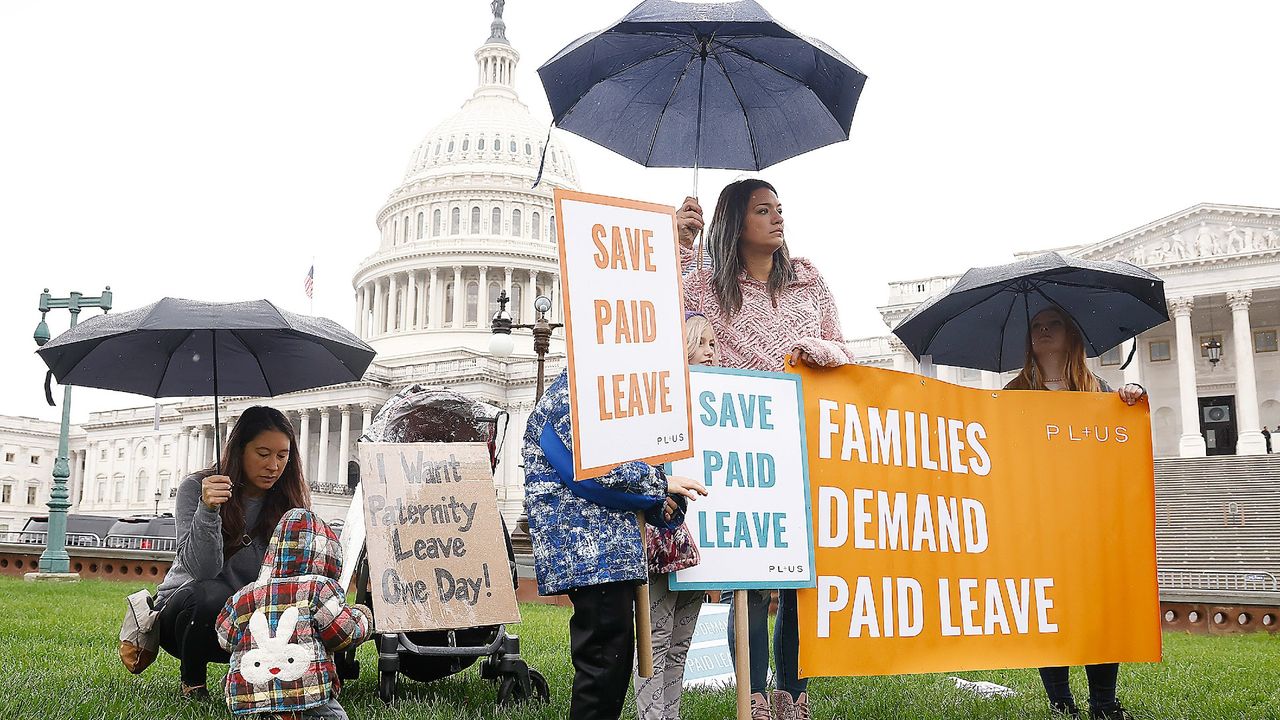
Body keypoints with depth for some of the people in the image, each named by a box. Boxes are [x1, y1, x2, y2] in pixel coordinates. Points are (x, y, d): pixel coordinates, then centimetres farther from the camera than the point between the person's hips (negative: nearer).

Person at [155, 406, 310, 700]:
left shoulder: (291, 500, -4)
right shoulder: (195, 488, -13)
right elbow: (203, 570, -24)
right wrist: (208, 509, -38)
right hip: (183, 609, -2)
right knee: (210, 595, -36)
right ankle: (192, 679, -6)